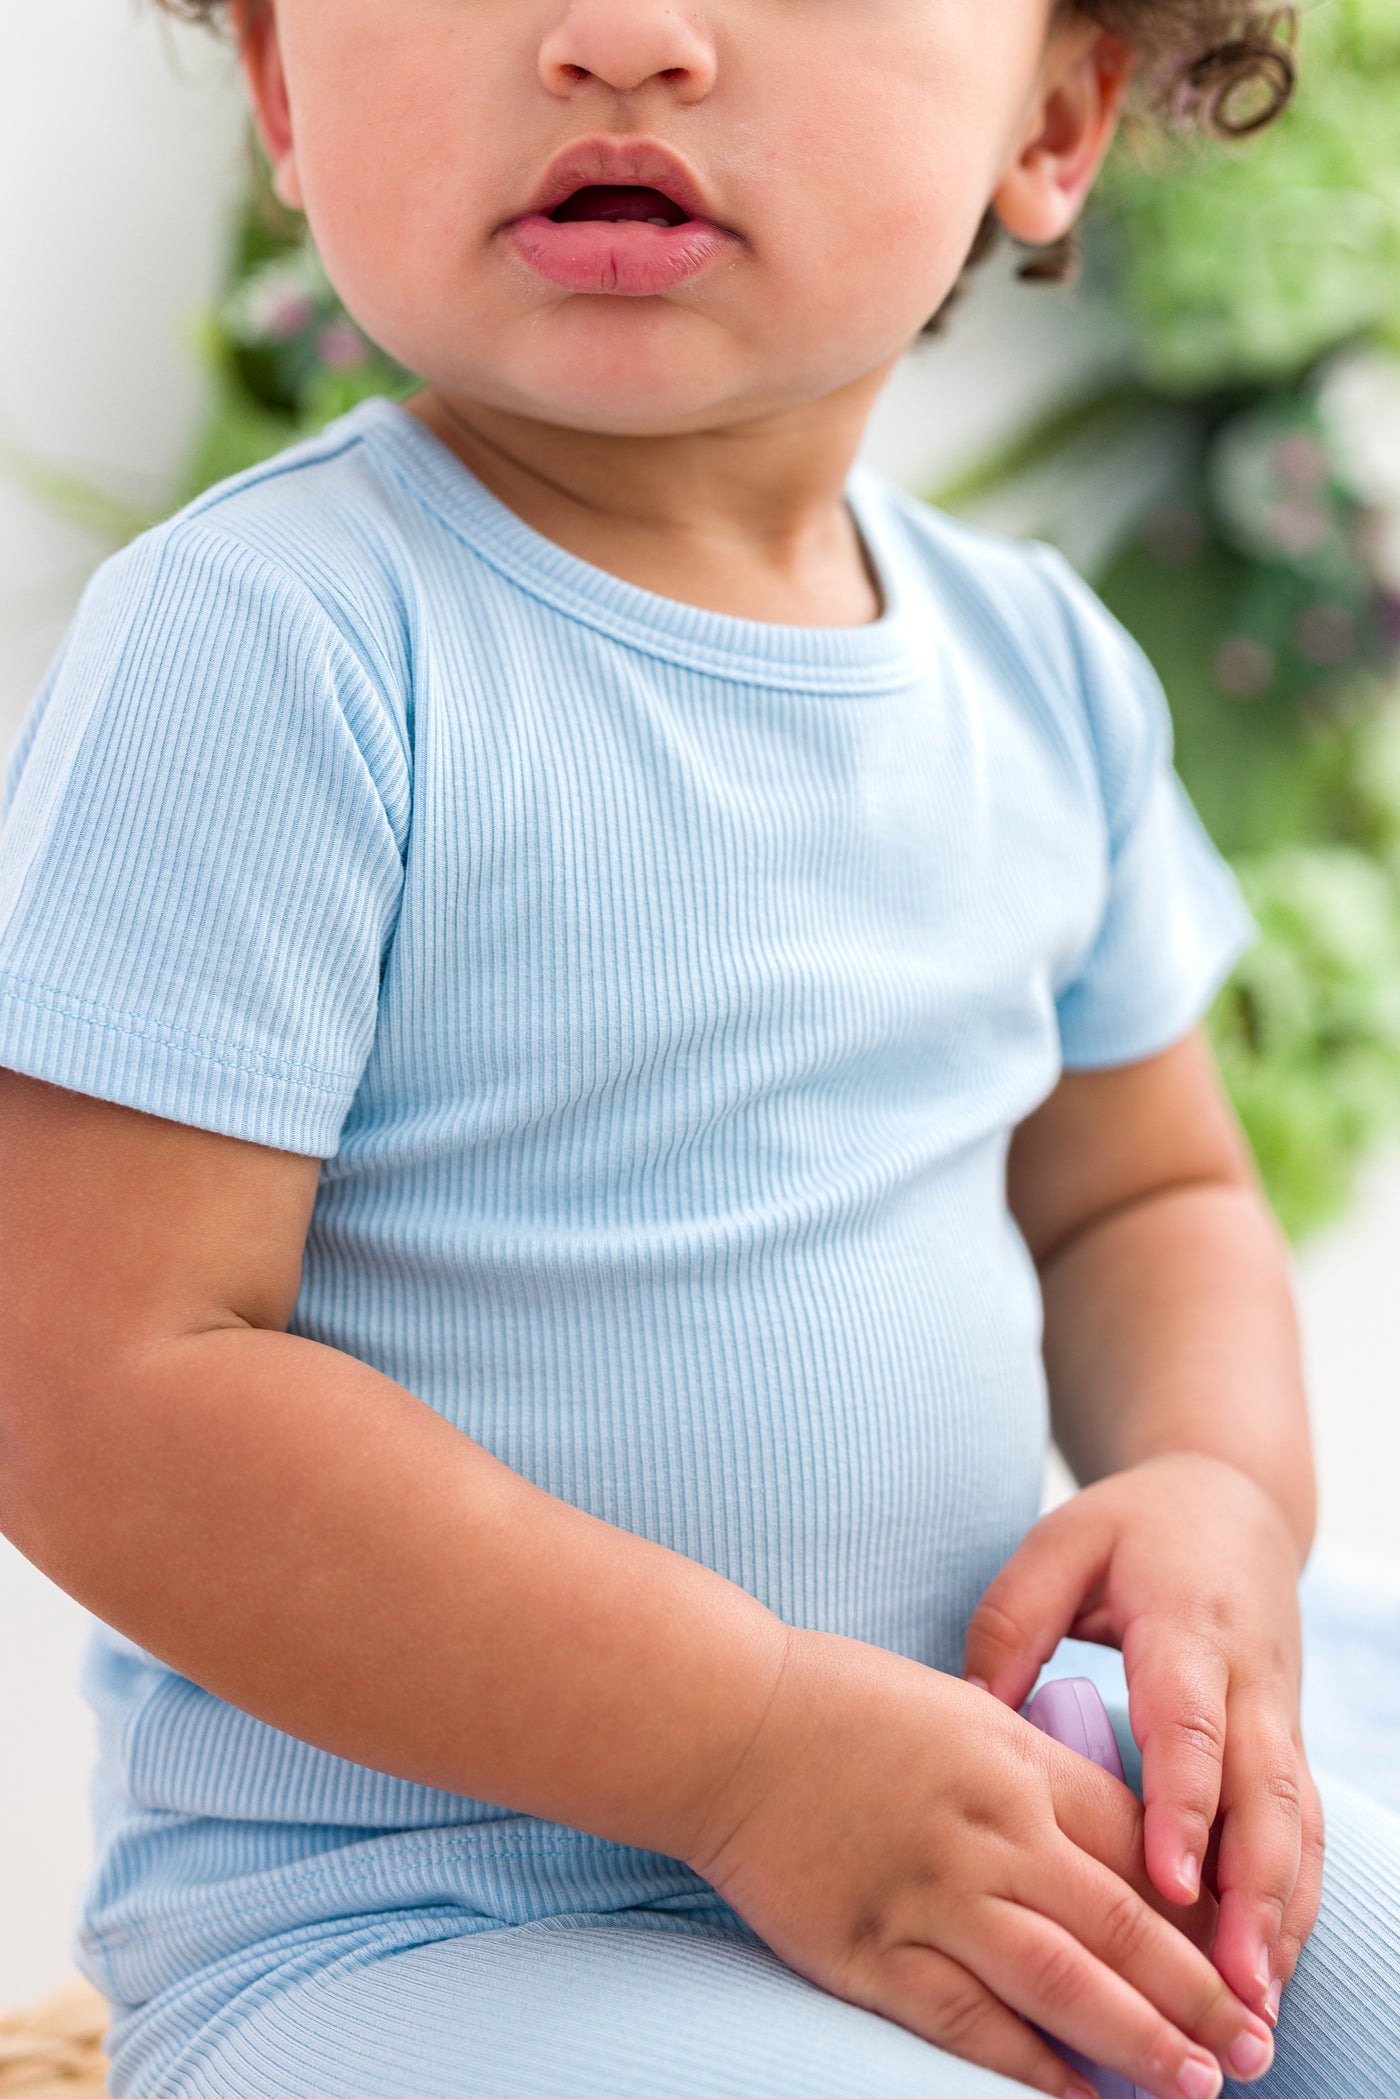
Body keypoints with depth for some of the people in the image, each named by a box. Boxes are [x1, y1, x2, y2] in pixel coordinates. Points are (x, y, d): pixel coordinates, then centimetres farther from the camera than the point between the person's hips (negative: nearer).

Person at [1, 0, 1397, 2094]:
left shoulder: (1040, 667, 4)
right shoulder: (267, 647, -17)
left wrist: (1220, 1494, -5)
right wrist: (750, 1743, -21)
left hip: (959, 1820, 6)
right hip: (411, 1921, -6)